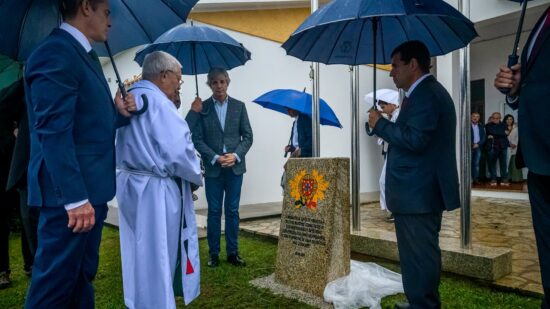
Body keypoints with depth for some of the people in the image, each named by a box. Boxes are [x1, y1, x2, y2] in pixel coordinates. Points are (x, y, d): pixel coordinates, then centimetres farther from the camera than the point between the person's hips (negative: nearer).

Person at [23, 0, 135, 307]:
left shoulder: (86, 55, 17)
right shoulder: (55, 52, -14)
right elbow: (54, 131, -21)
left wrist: (118, 111, 1)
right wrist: (75, 198, -24)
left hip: (89, 189, 10)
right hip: (71, 194, -10)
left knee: (82, 277, 18)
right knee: (55, 283, 2)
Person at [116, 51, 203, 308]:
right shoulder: (156, 100, -16)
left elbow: (140, 147, 13)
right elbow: (179, 151, -22)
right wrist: (197, 176, -5)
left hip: (131, 185, 9)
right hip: (156, 191, -9)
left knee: (141, 257, 19)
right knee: (158, 261, 4)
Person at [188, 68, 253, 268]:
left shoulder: (239, 106, 6)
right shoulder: (202, 108, 1)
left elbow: (247, 136, 3)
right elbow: (197, 138, -3)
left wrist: (236, 155, -12)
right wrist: (215, 158, -14)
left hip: (235, 167, 1)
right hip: (212, 168, -1)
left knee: (232, 211, 7)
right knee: (214, 212, 6)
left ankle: (232, 252, 17)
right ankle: (213, 253, 16)